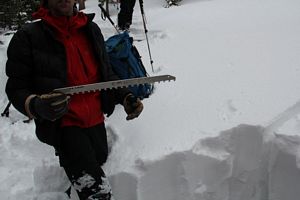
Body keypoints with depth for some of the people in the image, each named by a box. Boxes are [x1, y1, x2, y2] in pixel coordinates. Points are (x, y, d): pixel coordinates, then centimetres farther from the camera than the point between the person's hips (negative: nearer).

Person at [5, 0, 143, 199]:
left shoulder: (92, 30, 3)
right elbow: (16, 88, -9)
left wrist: (125, 97, -3)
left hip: (96, 120, 6)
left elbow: (106, 73, 13)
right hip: (63, 124, -5)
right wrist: (36, 106, -30)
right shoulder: (28, 38, -11)